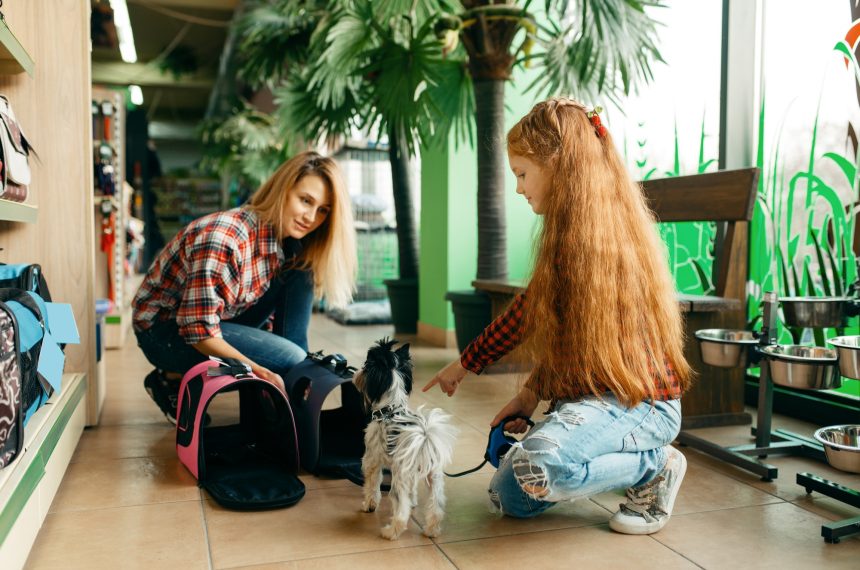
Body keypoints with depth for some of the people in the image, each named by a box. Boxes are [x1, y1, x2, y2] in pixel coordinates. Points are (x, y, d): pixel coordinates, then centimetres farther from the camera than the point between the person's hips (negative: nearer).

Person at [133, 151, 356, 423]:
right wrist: (261, 372, -30)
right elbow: (199, 332, -28)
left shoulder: (286, 241, -5)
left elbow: (270, 315, 2)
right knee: (290, 359, -23)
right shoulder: (223, 238, -30)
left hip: (223, 319, 7)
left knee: (301, 270, -10)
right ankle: (174, 379, -6)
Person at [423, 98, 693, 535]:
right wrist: (531, 393, 8)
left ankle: (656, 467, -7)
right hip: (593, 394, 9)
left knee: (537, 468, -34)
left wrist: (466, 364, 1)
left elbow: (526, 313, -12)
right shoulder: (572, 231, 12)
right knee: (507, 497, 3)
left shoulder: (595, 232, -18)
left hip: (641, 400, -9)